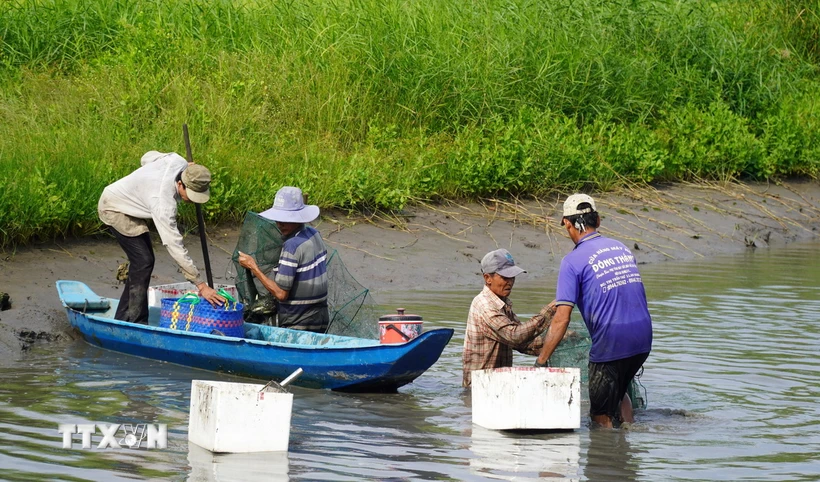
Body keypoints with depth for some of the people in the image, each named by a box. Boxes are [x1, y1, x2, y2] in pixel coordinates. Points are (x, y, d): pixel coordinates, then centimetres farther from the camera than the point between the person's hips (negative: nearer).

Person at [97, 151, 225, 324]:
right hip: (114, 210, -9)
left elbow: (148, 157, 4)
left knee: (144, 260, 9)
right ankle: (136, 321, -12)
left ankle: (123, 317, 16)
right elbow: (174, 245, -39)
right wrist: (200, 285, -38)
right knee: (143, 261, -16)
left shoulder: (178, 161, -19)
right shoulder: (163, 202, -40)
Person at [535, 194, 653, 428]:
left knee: (602, 415, 9)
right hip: (643, 338, 7)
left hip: (610, 343, -7)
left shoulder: (573, 261, -8)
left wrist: (540, 361, -11)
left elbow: (561, 319, -15)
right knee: (619, 391, 31)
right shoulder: (622, 248, 12)